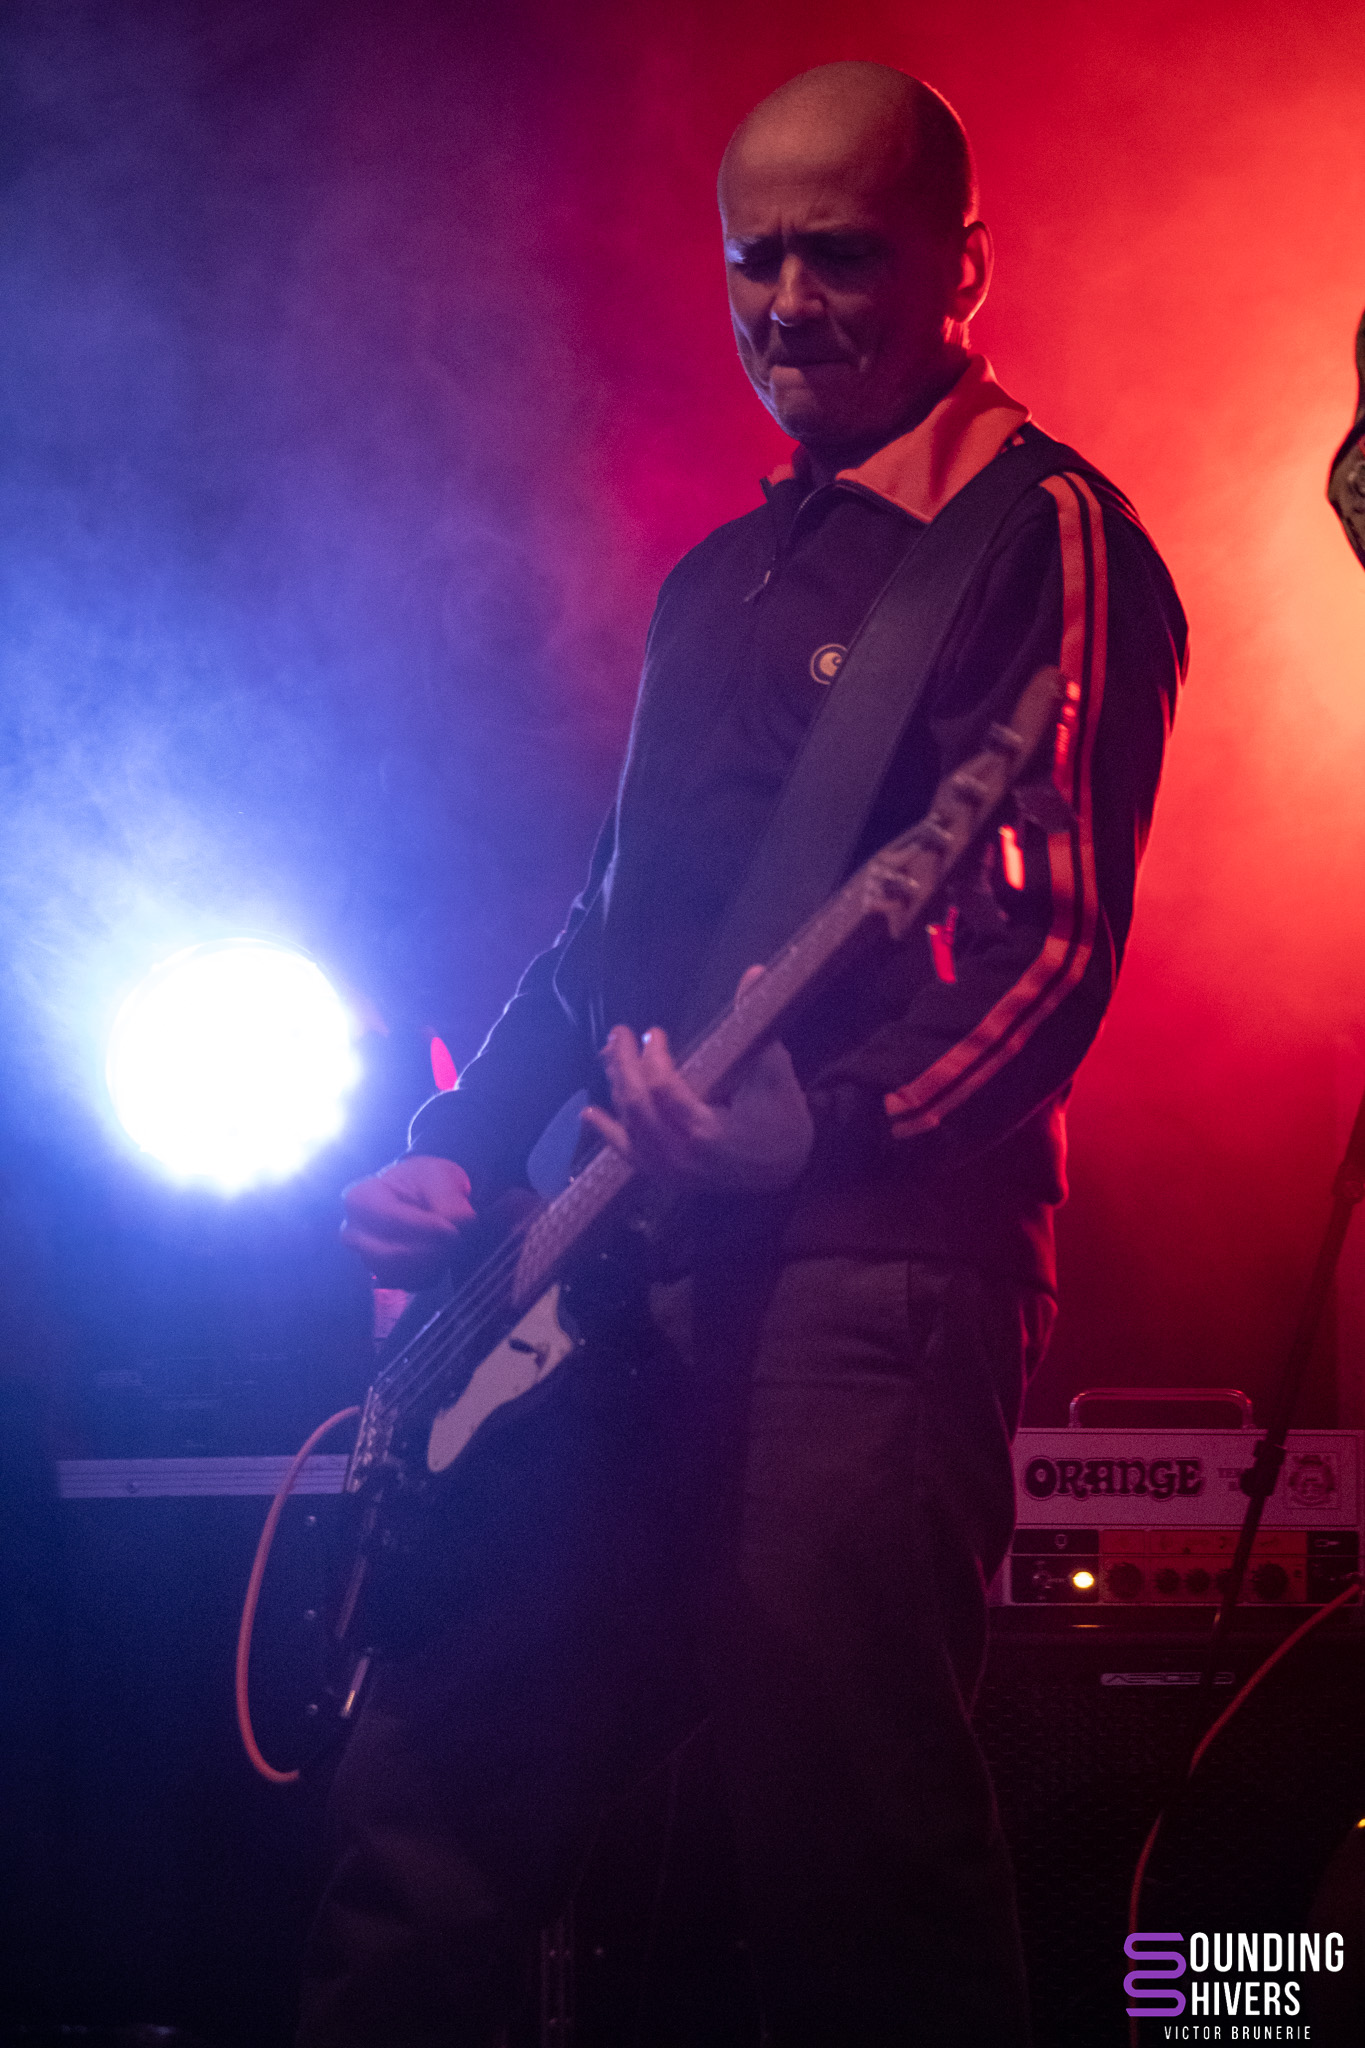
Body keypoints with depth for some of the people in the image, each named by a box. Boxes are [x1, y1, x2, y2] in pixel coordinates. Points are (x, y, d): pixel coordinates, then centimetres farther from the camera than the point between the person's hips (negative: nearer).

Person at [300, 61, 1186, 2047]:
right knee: (430, 1808, 10)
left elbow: (1053, 952, -14)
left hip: (866, 1268, -8)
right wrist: (461, 1152, 13)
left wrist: (820, 1120, -29)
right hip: (628, 1277, 8)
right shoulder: (718, 579, 23)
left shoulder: (1042, 538, -4)